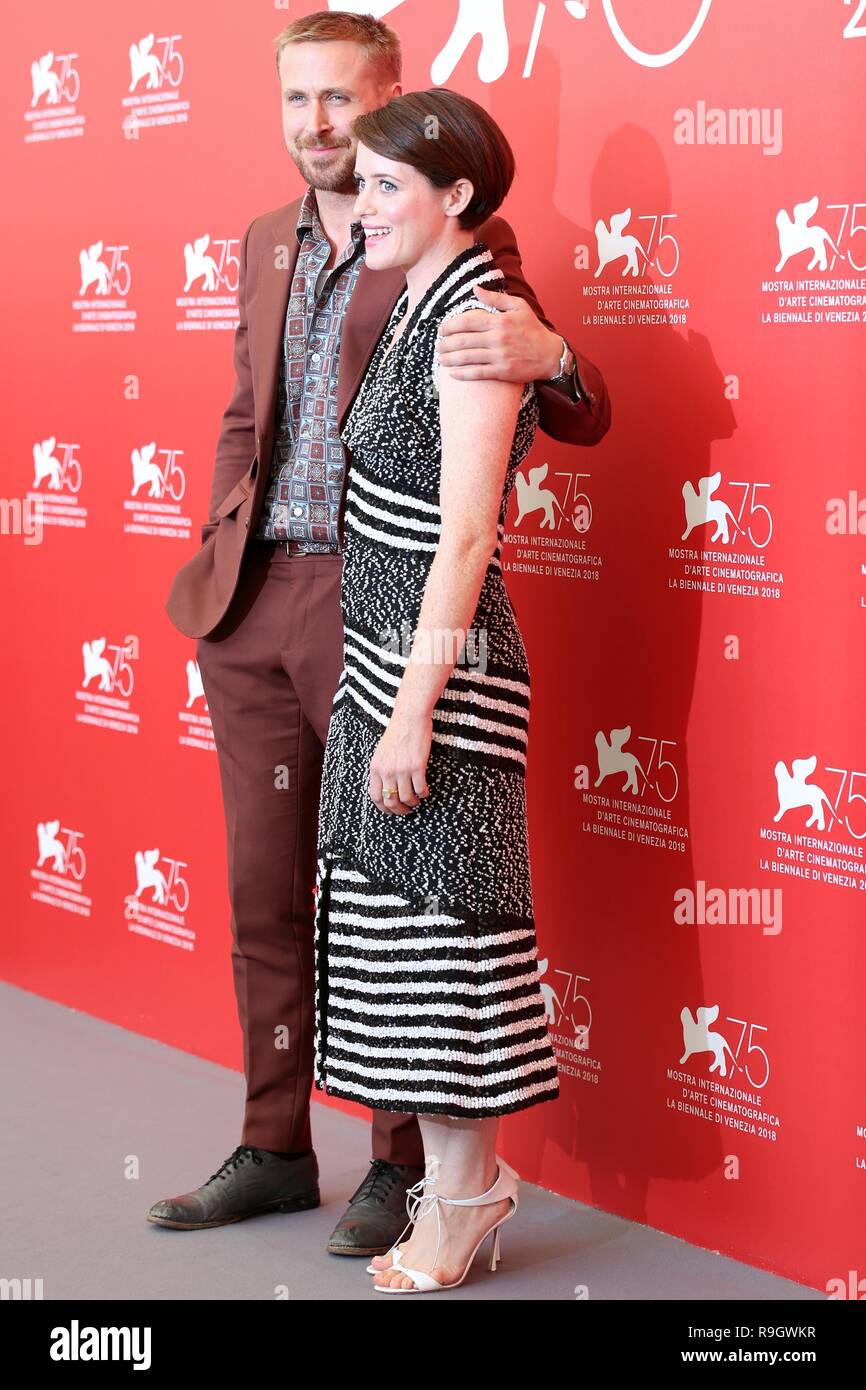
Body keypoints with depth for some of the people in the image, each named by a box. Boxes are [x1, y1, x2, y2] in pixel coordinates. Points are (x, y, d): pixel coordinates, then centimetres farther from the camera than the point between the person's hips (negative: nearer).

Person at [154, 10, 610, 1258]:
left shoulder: (462, 252, -6)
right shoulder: (266, 244, 14)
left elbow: (584, 422, -8)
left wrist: (547, 355, -30)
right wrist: (216, 560, 13)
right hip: (253, 607, 6)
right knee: (263, 892, 13)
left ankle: (402, 1169, 17)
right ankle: (275, 1153, 27)